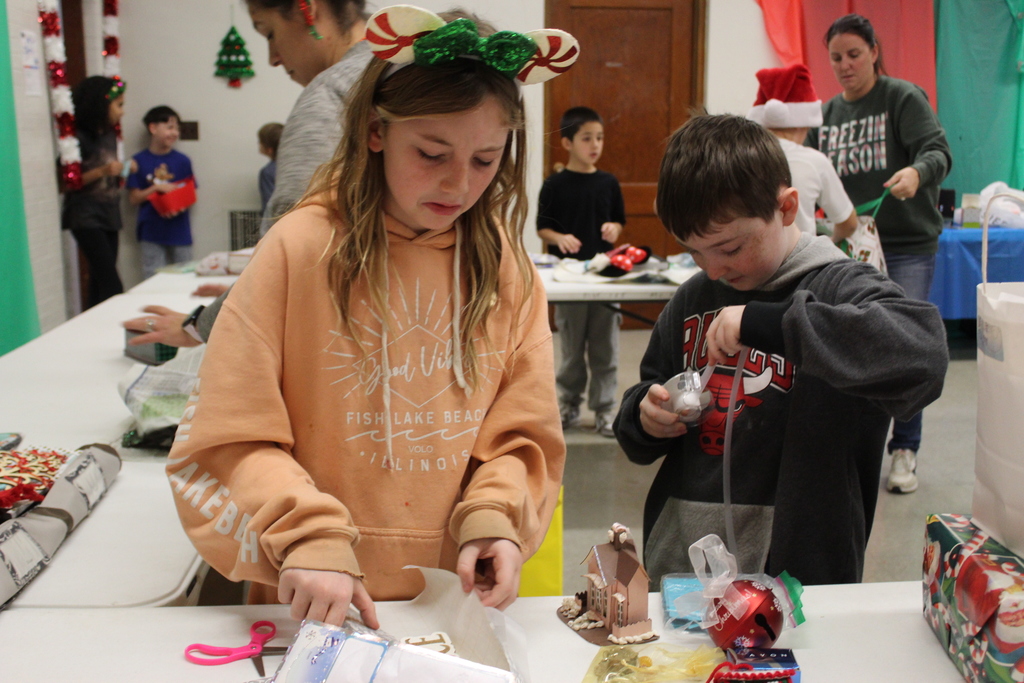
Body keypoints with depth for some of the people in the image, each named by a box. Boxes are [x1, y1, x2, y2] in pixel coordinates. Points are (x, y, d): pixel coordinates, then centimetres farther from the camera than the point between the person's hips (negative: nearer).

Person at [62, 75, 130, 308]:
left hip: (109, 215, 8)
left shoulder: (110, 135, 13)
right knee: (112, 286, -13)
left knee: (100, 284, 8)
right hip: (87, 218, -8)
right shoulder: (79, 138, -11)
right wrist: (102, 171, -23)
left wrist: (122, 172, 5)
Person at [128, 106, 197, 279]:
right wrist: (156, 188, -13)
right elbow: (133, 198, 2)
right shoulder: (139, 161, 1)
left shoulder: (182, 161, 4)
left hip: (179, 231, 1)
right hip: (151, 231, -1)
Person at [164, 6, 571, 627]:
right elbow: (228, 441, -7)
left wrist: (492, 518, -10)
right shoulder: (302, 248, -8)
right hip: (317, 615, -1)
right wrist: (308, 535, -20)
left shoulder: (505, 265, 1)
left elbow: (523, 437, 7)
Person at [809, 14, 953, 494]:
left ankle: (904, 450, 7)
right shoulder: (826, 115, 12)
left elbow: (938, 152, -14)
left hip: (908, 245, -4)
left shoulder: (904, 98, -2)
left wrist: (917, 172, -35)